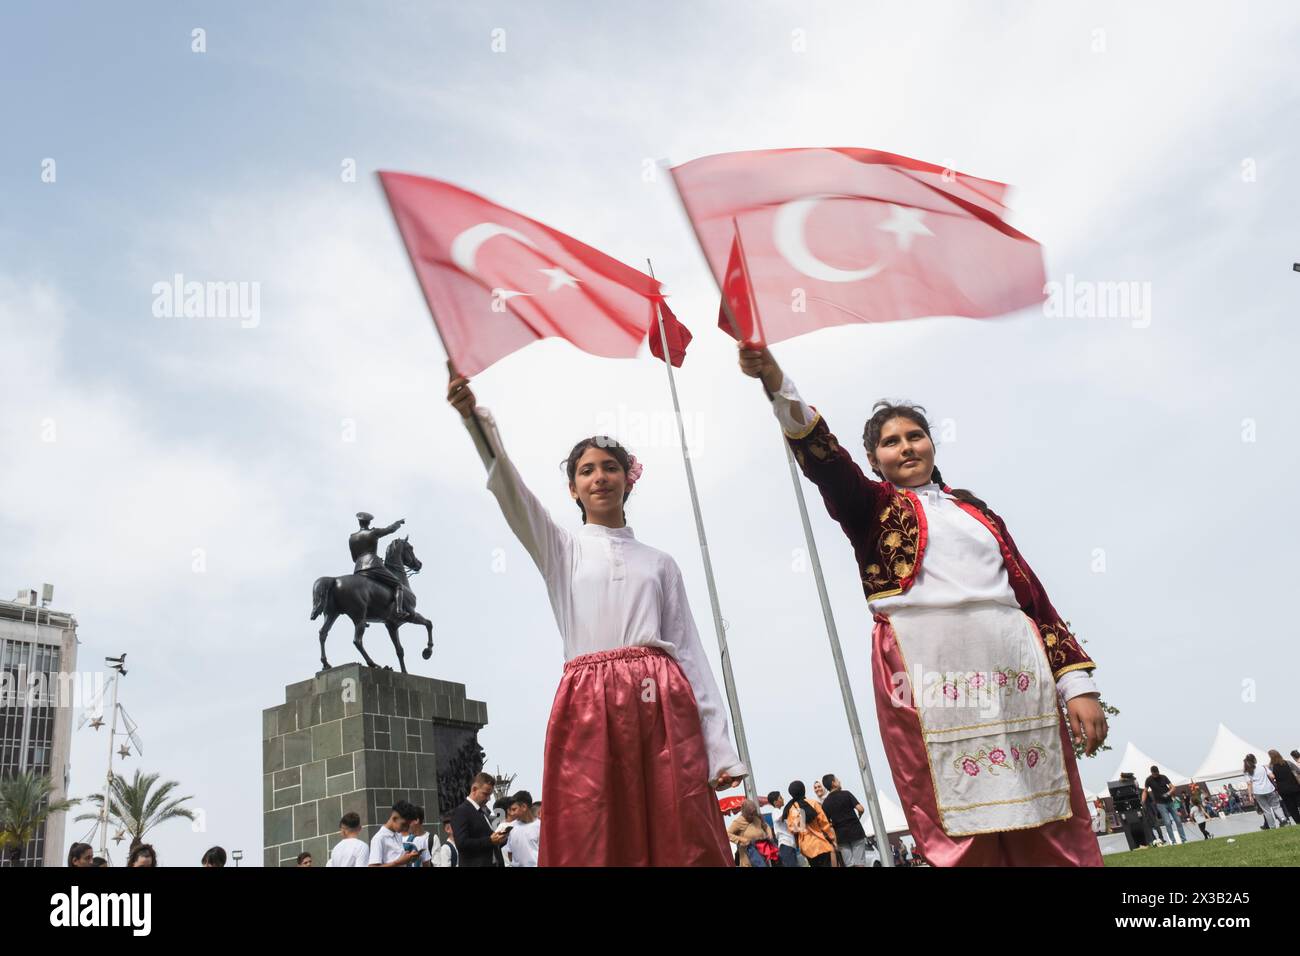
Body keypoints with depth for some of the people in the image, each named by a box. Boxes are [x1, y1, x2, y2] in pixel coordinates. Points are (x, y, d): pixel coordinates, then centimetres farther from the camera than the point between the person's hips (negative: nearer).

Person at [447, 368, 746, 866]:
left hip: (662, 704, 1)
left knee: (684, 842, -3)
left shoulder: (660, 563, 18)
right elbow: (508, 488, -2)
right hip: (588, 706, -1)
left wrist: (720, 747, 3)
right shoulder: (563, 550, 15)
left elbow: (688, 651, 12)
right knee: (592, 843, -3)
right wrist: (473, 415, -19)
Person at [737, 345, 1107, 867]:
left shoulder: (974, 507, 23)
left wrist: (1077, 683, 7)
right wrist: (777, 384, -22)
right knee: (960, 834, -2)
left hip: (1013, 666, 4)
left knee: (1049, 831, 3)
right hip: (925, 671, -3)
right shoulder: (871, 505, 15)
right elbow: (823, 458, -4)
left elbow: (1031, 591, 18)